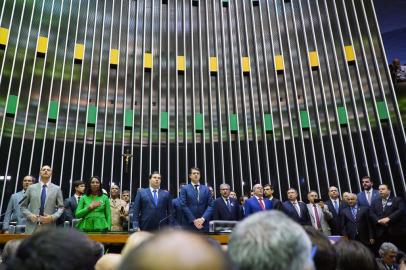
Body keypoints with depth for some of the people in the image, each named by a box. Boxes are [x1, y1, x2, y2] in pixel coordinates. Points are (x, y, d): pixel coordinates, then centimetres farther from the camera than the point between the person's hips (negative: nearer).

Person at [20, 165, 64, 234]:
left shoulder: (57, 189, 8)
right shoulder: (31, 188, 11)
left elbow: (61, 207, 7)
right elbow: (23, 206, 12)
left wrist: (52, 217, -10)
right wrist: (30, 215, -6)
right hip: (32, 227, 1)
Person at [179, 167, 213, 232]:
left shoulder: (206, 189, 11)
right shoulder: (185, 189, 4)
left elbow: (210, 205, 4)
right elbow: (183, 206, -4)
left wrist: (203, 218, -11)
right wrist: (193, 220, -12)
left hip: (203, 224, 2)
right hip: (190, 224, -2)